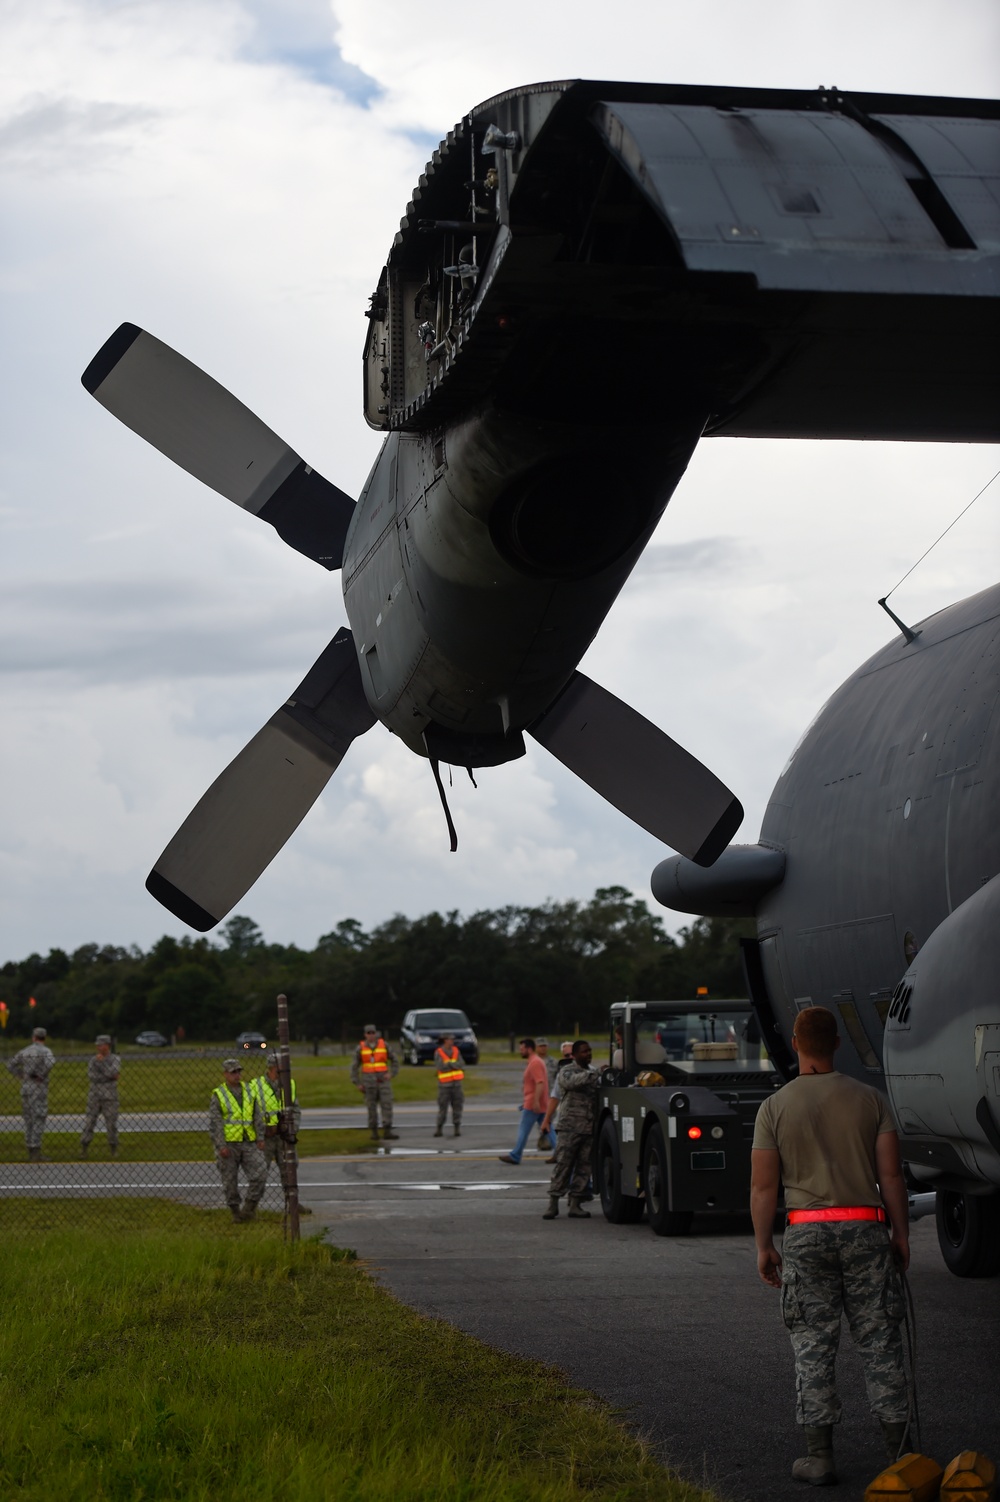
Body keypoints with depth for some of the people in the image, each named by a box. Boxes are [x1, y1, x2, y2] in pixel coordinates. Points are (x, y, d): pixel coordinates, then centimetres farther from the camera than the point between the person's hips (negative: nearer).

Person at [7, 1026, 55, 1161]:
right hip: (39, 1088, -6)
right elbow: (50, 1062, -29)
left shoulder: (25, 1051, 12)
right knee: (38, 1119, -6)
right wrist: (41, 1076, -15)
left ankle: (31, 1153, 11)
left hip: (25, 1088, 6)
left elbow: (10, 1065, 18)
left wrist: (21, 1077, 14)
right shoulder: (46, 1051, -7)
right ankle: (36, 1152, -11)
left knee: (29, 1120, 10)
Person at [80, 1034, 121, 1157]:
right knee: (89, 1123, -2)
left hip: (109, 1097, -2)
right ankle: (83, 1150, 1)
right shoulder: (92, 1060, 9)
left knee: (111, 1124, 0)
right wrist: (109, 1077, -7)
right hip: (94, 1096, 2)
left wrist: (102, 1062, -13)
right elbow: (91, 1076, -4)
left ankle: (113, 1150, 11)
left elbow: (112, 1072, -14)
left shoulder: (115, 1059, 3)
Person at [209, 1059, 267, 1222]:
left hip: (248, 1144, 3)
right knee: (230, 1181, 3)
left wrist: (260, 1139, -2)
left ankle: (249, 1207, 2)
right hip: (228, 1145, -3)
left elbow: (258, 1116, 7)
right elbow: (214, 1123, -9)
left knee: (260, 1174, -11)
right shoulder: (218, 1095, -4)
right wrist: (221, 1146, -16)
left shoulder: (249, 1091, 9)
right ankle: (235, 1210, 19)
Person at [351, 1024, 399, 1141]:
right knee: (372, 1107, 2)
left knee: (387, 1104, -10)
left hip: (383, 1080, 0)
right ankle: (373, 1131, 10)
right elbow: (354, 1066, 2)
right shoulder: (360, 1048, -1)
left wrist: (392, 1074, -6)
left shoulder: (384, 1045, 0)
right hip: (369, 1081, 0)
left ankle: (387, 1131, -12)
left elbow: (394, 1060, 8)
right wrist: (357, 1083, -3)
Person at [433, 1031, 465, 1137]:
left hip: (456, 1083, 3)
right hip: (444, 1084, -3)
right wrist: (453, 1065, -10)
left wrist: (449, 1064, -18)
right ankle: (439, 1129, 4)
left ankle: (457, 1129, 6)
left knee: (457, 1107, 0)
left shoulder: (456, 1051, 5)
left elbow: (460, 1065, -7)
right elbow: (441, 1067, -18)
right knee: (442, 1107, -4)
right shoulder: (438, 1053, -7)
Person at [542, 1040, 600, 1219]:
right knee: (563, 1165, -8)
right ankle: (553, 1203, -5)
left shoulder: (592, 1073, 20)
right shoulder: (567, 1070, 0)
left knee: (583, 1167, 4)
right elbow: (569, 1082, -23)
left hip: (589, 1129, 6)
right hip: (570, 1128, -6)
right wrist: (589, 1076, -27)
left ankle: (575, 1204, 8)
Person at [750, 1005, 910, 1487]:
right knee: (878, 1339, 7)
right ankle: (899, 1450, 9)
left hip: (806, 1232, -1)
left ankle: (819, 1456, 3)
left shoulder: (775, 1107, -1)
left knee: (813, 1344, 4)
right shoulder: (869, 1099, 1)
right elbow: (890, 1174, 0)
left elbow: (763, 1185, -3)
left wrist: (764, 1246, 5)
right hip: (865, 1227, 1)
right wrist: (900, 1233, 8)